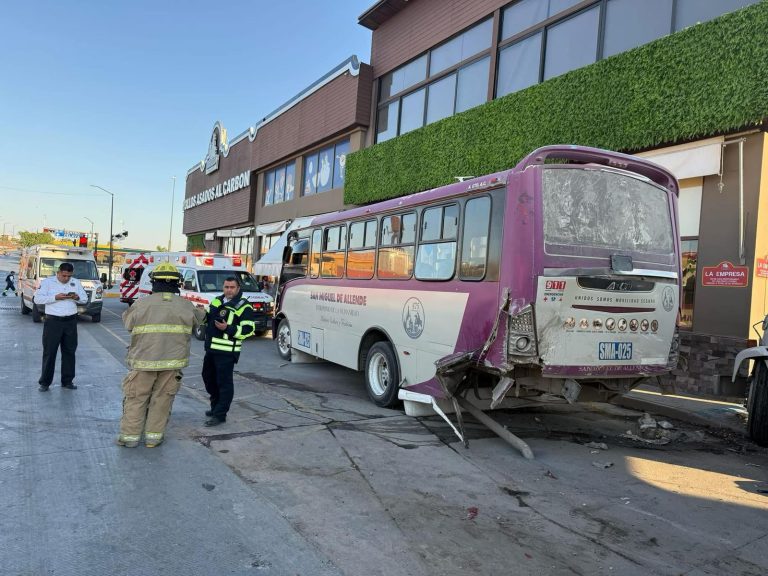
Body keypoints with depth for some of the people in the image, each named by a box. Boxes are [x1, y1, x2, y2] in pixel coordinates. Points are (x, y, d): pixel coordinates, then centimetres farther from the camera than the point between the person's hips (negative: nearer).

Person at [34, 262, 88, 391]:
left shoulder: (76, 282, 10)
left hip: (71, 321, 3)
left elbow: (85, 299, 12)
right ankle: (45, 382, 9)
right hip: (53, 321, -3)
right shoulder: (47, 282, 0)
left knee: (69, 351, 8)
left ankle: (67, 381, 18)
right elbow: (37, 299, -8)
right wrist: (55, 297, -20)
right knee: (49, 352, 0)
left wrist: (77, 297, -10)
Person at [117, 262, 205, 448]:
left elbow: (127, 320, 10)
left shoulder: (141, 304, -8)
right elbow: (199, 317, 17)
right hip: (172, 362, 1)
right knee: (162, 399, 12)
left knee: (136, 398, 13)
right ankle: (153, 436, 19)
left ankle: (130, 436, 21)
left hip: (144, 360, -1)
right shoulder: (186, 305, -2)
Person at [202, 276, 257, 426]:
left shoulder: (244, 307, -10)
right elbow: (208, 318, 27)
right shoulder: (217, 301, 13)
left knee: (224, 382, -5)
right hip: (211, 348, 8)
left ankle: (220, 414, 3)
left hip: (227, 351, -8)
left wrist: (227, 328, -24)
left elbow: (248, 329, -15)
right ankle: (215, 406, 37)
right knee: (208, 377, 20)